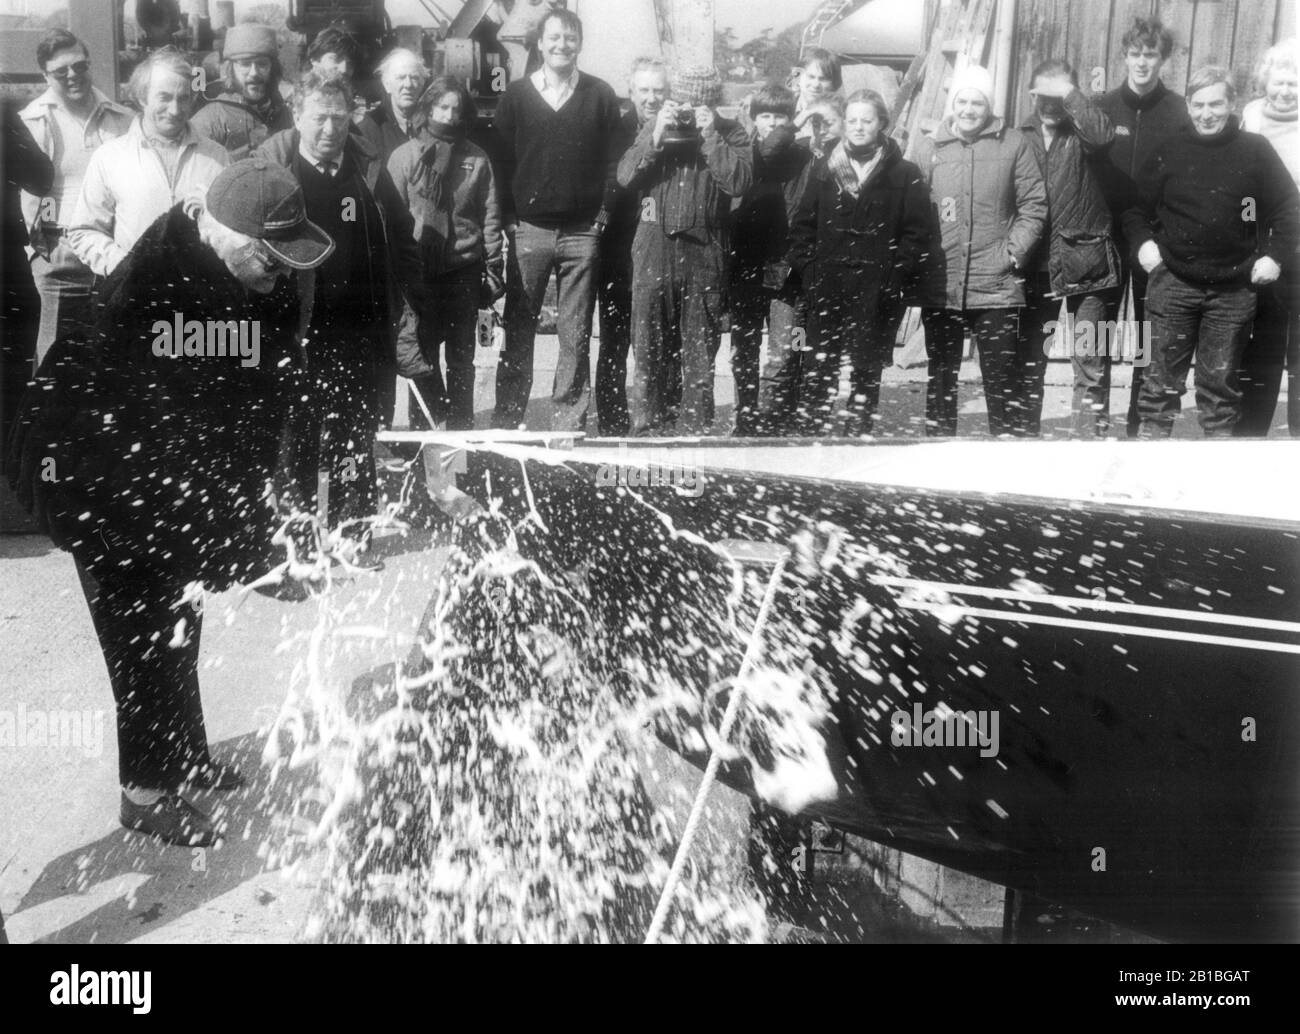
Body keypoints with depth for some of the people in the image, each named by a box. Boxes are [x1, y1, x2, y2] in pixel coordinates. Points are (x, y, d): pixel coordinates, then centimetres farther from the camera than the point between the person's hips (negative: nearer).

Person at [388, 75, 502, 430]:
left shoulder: (476, 159, 7)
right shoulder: (406, 155, 2)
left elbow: (490, 217, 8)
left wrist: (493, 270, 4)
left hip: (464, 270, 2)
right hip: (420, 270, -1)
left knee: (461, 358, 8)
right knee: (420, 357, -1)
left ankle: (461, 428, 18)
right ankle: (423, 428, 9)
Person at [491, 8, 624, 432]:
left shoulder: (600, 95, 8)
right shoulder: (516, 95, 8)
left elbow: (613, 159, 7)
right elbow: (501, 159, 6)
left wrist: (604, 212, -3)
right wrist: (507, 216, -2)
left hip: (582, 233, 0)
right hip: (527, 230, 0)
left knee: (576, 336, 2)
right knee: (518, 332, 0)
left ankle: (569, 425, 8)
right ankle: (505, 424, 6)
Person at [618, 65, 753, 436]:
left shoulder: (731, 134, 4)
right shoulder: (655, 127, 9)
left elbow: (740, 182, -12)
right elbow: (625, 176, -2)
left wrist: (711, 137, -15)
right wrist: (656, 138, -12)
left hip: (705, 252, -1)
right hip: (655, 247, 2)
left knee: (701, 349, 4)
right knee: (649, 344, 3)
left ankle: (695, 430, 13)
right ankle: (648, 426, 12)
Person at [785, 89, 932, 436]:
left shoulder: (905, 175, 2)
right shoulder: (825, 169, 11)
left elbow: (919, 232, -1)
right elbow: (802, 223, 11)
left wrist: (896, 273, -10)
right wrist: (806, 266, 0)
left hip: (877, 290, -2)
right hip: (826, 288, 2)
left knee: (867, 368, 4)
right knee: (818, 368, 0)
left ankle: (858, 432, 13)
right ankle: (812, 430, 7)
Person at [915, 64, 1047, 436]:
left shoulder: (1014, 144, 2)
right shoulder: (928, 147, 7)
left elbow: (1034, 206, 2)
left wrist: (1014, 252, -8)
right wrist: (922, 258, -4)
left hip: (997, 288, -2)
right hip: (940, 288, 2)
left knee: (1001, 383, 2)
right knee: (941, 381, 10)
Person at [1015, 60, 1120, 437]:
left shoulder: (1080, 131, -1)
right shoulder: (1023, 135, 8)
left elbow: (1102, 133, -25)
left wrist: (1069, 93, -20)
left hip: (1085, 261, -3)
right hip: (1036, 263, 3)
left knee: (1091, 364, -2)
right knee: (1028, 361, 12)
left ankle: (1090, 436, 4)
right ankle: (1023, 434, 22)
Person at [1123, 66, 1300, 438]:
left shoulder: (1256, 151, 1)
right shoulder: (1168, 152, 4)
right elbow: (1137, 208, 11)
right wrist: (1142, 242, -6)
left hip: (1234, 290, 0)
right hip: (1174, 284, 0)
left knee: (1220, 381, 8)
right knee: (1162, 379, 4)